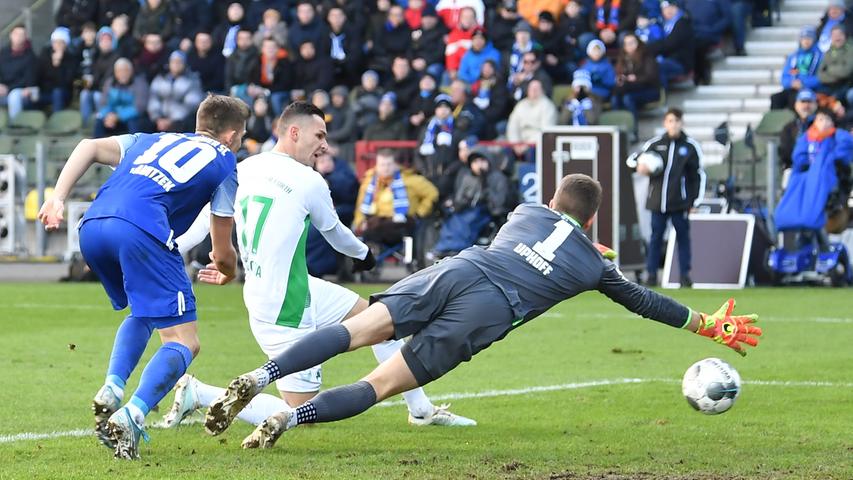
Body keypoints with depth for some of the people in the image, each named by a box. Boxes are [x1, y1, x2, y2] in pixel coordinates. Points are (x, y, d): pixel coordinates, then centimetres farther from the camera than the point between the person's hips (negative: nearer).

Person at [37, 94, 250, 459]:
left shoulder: (153, 140, 34)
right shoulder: (224, 164, 22)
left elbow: (90, 147, 19)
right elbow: (222, 254, 23)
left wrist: (57, 198, 12)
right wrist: (228, 270, 46)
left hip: (92, 227, 6)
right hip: (142, 230, -6)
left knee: (143, 314, 30)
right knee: (183, 343, -1)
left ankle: (111, 391, 7)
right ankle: (131, 416, -25)